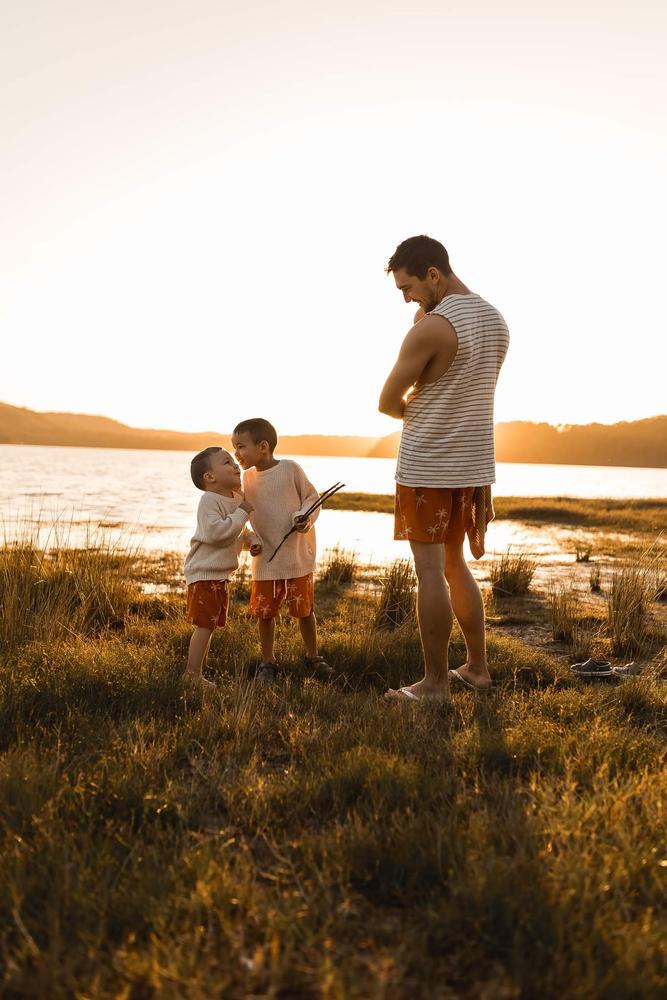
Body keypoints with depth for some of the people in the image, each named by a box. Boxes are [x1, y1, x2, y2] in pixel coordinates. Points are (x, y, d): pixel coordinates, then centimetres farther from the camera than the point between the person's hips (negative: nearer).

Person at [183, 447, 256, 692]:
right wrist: (242, 512, -25)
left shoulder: (237, 499, 11)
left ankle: (195, 672, 25)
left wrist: (251, 539, 4)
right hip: (204, 573, -9)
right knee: (205, 625, -7)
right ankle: (193, 675, 2)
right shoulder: (209, 500, -17)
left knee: (210, 625, 15)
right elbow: (215, 531, -31)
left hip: (221, 575, 9)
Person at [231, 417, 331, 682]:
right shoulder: (248, 477, 4)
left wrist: (305, 517, -21)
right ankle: (268, 661, 23)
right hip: (265, 560, 4)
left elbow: (312, 497, -2)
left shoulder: (290, 469, -10)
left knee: (304, 609, 7)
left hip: (297, 556, -4)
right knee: (264, 612, 6)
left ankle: (313, 656, 27)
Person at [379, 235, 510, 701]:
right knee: (455, 565, 18)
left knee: (430, 570, -1)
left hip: (427, 467, -8)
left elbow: (387, 401, -9)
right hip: (474, 465, 8)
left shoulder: (430, 327, -17)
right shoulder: (496, 321, 9)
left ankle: (435, 683, 6)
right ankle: (477, 667, 24)